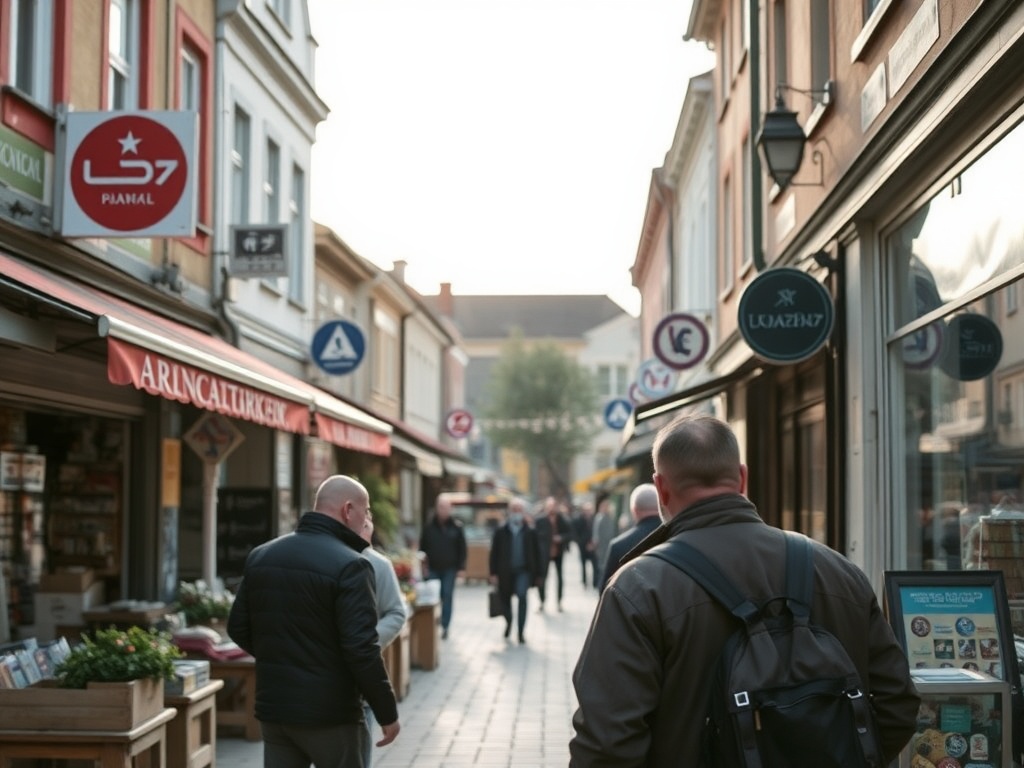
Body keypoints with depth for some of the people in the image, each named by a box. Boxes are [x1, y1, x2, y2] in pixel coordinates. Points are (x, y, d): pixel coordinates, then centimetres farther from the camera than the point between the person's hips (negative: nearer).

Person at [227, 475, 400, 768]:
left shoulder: (260, 556, 6)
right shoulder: (348, 565, -16)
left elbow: (238, 628, 11)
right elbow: (361, 648, -20)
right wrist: (387, 713, -11)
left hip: (273, 707, 6)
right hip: (329, 713, -6)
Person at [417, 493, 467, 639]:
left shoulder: (456, 527, 1)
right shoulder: (429, 527, 3)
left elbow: (462, 549, 1)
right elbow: (422, 548, 6)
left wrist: (461, 567, -4)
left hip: (450, 569, -1)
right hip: (433, 569, 1)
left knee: (447, 597, 1)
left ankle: (444, 627, 6)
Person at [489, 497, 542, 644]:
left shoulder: (530, 532, -1)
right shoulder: (501, 531, -1)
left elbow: (536, 554, 3)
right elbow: (494, 553, 0)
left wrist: (537, 575, 3)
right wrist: (494, 573, -5)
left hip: (523, 571, -2)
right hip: (505, 571, 2)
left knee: (522, 596, -19)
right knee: (505, 598, 13)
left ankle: (521, 631, -10)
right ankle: (509, 622, 44)